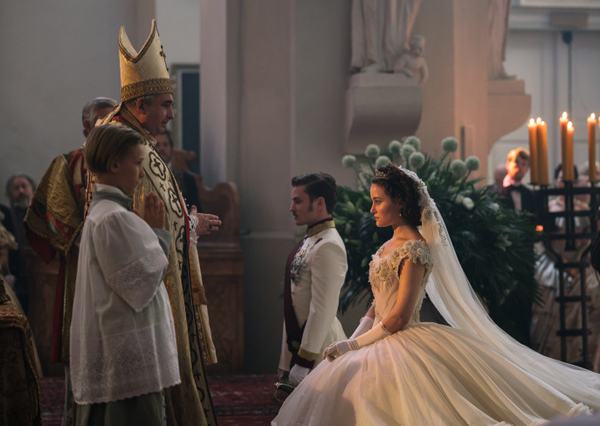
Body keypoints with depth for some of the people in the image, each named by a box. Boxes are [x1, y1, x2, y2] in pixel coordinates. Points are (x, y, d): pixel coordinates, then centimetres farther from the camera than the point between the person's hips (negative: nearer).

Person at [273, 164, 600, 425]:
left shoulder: (414, 248, -14)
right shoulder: (391, 244, 14)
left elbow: (400, 315, -18)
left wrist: (355, 345, -13)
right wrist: (352, 341, 8)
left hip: (403, 344, -9)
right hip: (382, 343, 9)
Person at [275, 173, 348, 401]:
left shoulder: (328, 247, -17)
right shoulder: (309, 242, 13)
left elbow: (322, 311, -20)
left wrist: (303, 364, -20)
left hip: (318, 344, -9)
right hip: (298, 339, 9)